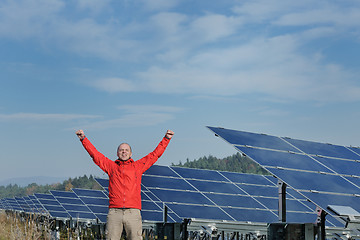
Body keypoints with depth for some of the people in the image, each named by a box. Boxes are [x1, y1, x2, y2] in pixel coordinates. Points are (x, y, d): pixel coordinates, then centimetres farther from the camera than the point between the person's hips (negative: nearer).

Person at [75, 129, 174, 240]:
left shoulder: (138, 166, 17)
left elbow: (155, 154, 19)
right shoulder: (111, 166, 17)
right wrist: (84, 139, 12)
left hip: (133, 213, 0)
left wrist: (166, 139, 16)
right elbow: (95, 154, 16)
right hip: (114, 212, 0)